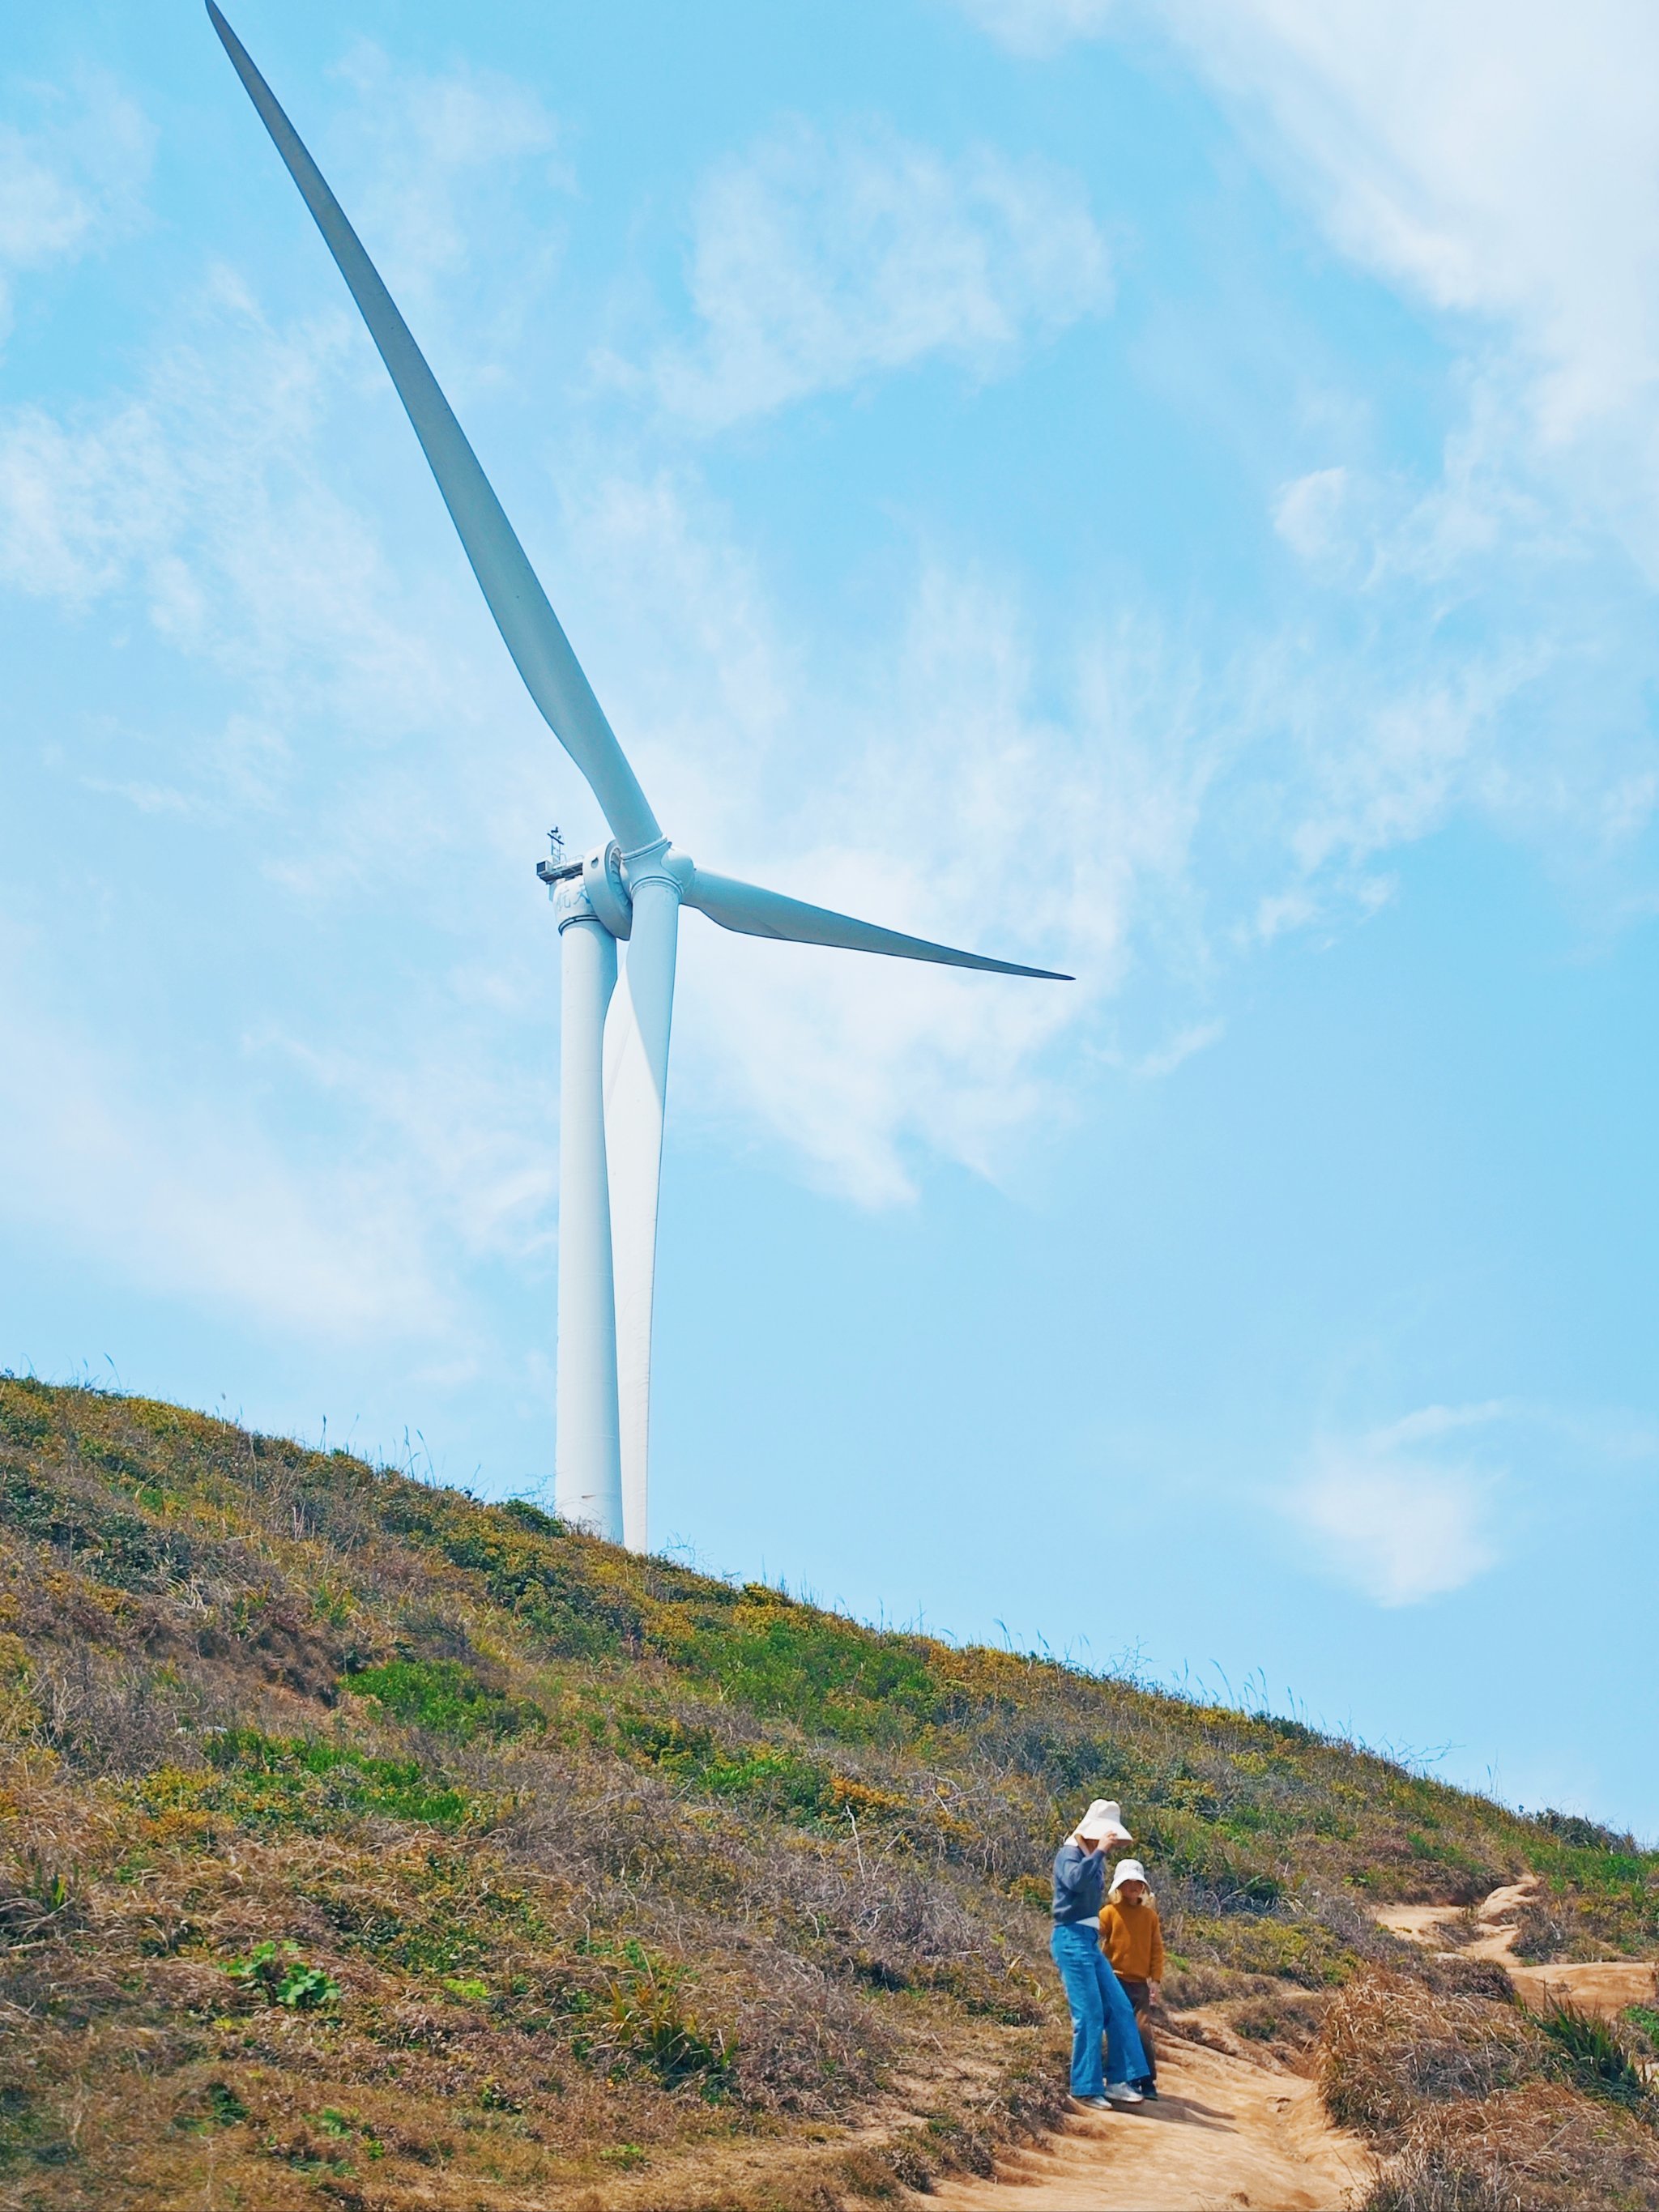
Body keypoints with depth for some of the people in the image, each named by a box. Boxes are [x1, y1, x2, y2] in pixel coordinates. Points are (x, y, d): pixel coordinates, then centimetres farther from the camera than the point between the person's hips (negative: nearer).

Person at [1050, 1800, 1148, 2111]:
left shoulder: (1093, 1859, 16)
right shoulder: (1069, 1855, -10)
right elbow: (1076, 1880, -33)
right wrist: (1098, 1851, -27)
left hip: (1090, 1942, 9)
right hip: (1072, 1938, -9)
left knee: (1119, 2009, 7)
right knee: (1089, 2014, -9)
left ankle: (1118, 2081, 13)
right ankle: (1086, 2089, -1)